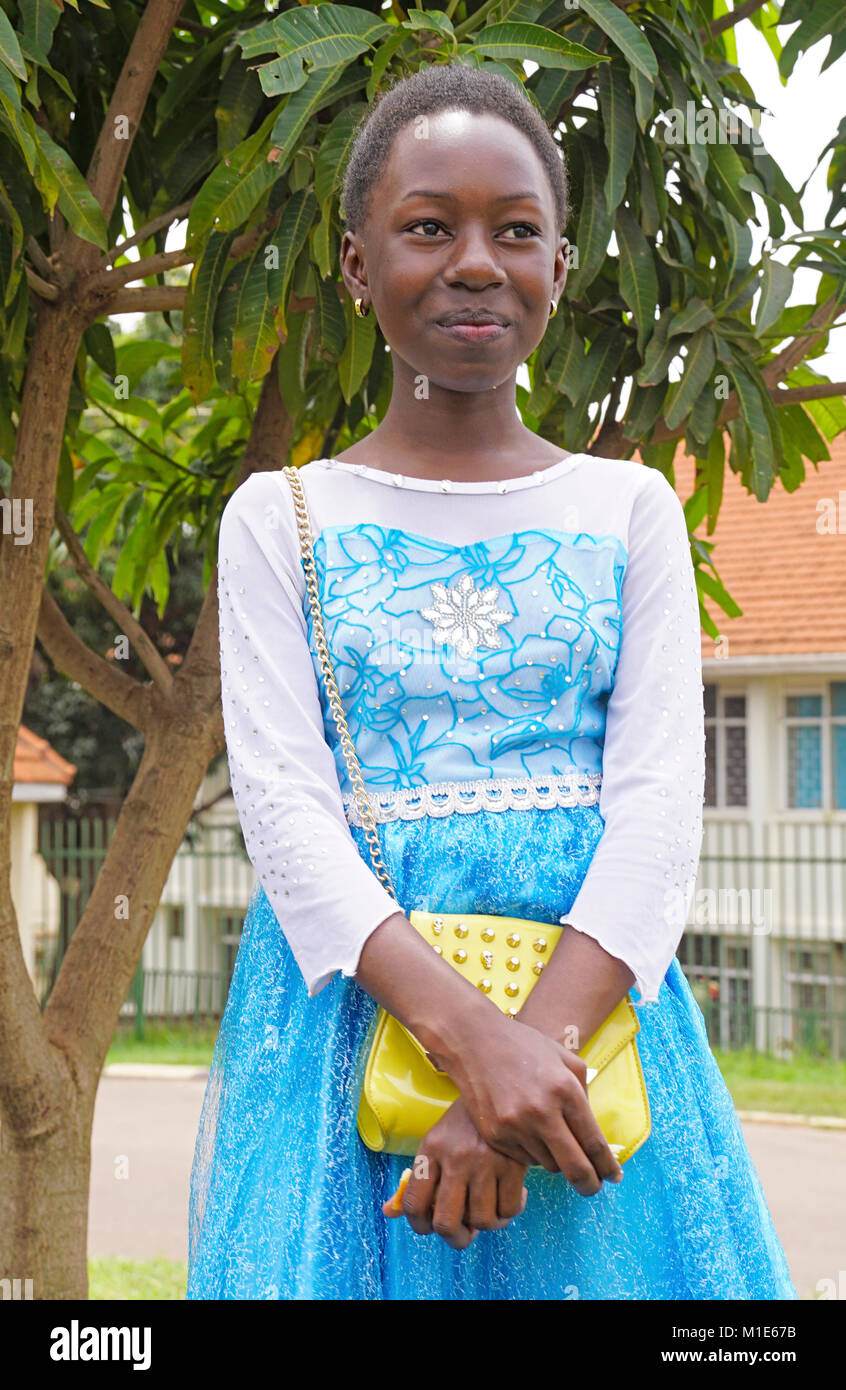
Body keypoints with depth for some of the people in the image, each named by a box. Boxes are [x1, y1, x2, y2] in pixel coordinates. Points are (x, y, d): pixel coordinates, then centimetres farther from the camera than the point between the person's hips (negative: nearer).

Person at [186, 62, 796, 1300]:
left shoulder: (628, 509, 8)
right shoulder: (281, 521, 6)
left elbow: (660, 801, -2)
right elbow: (282, 803, -5)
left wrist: (538, 1043, -18)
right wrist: (468, 1035, -20)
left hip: (589, 992, 1)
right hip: (354, 999, -1)